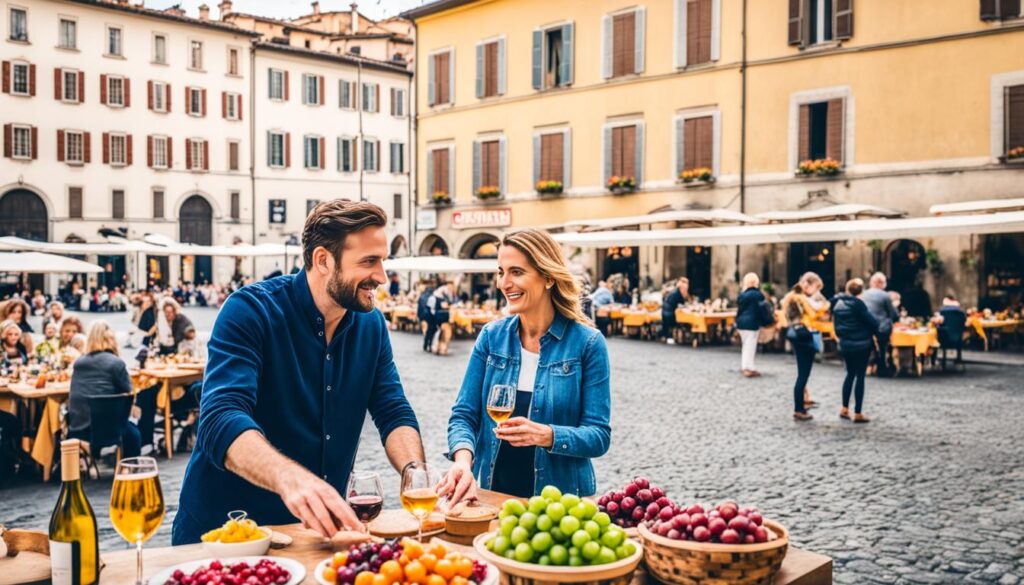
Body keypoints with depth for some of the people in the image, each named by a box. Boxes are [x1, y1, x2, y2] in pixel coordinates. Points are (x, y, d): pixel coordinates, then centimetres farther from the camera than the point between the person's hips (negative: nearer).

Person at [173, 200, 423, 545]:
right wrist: (289, 478, -47)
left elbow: (394, 413, 2)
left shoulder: (371, 324, 2)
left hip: (318, 529, 2)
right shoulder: (251, 310, -16)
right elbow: (221, 420, -28)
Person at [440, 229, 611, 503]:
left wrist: (547, 435, -23)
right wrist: (463, 459, -17)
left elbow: (598, 435, -6)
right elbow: (464, 414, 2)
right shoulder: (491, 337, 4)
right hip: (492, 492, 2)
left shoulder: (587, 343, -5)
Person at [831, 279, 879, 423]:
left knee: (850, 374, 17)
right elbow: (871, 321, -12)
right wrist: (875, 332, 4)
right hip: (861, 344, -6)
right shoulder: (857, 303, -15)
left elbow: (835, 324, 13)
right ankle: (858, 413, 1)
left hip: (844, 344, 6)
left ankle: (844, 409, 15)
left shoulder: (837, 303, 5)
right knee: (860, 376, 0)